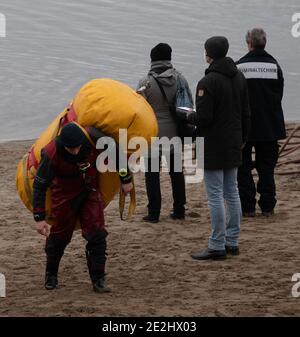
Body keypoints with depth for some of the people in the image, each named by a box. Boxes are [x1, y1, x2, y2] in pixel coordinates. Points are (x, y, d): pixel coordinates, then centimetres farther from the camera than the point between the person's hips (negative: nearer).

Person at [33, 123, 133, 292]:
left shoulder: (94, 138, -28)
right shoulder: (51, 154, -31)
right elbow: (40, 185, -20)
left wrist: (126, 179, 2)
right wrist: (39, 218, -22)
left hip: (90, 191, 2)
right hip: (64, 194, -2)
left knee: (97, 234, -7)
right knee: (60, 235, 5)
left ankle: (98, 279, 0)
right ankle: (51, 274, 29)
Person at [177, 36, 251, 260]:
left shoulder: (208, 82, -18)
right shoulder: (239, 78, 8)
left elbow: (203, 118, -21)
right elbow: (246, 113, 15)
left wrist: (188, 116, -1)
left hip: (213, 147, -8)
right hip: (233, 146, 8)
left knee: (215, 195, -5)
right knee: (232, 193, 14)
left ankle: (217, 247, -3)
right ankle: (232, 242, 18)